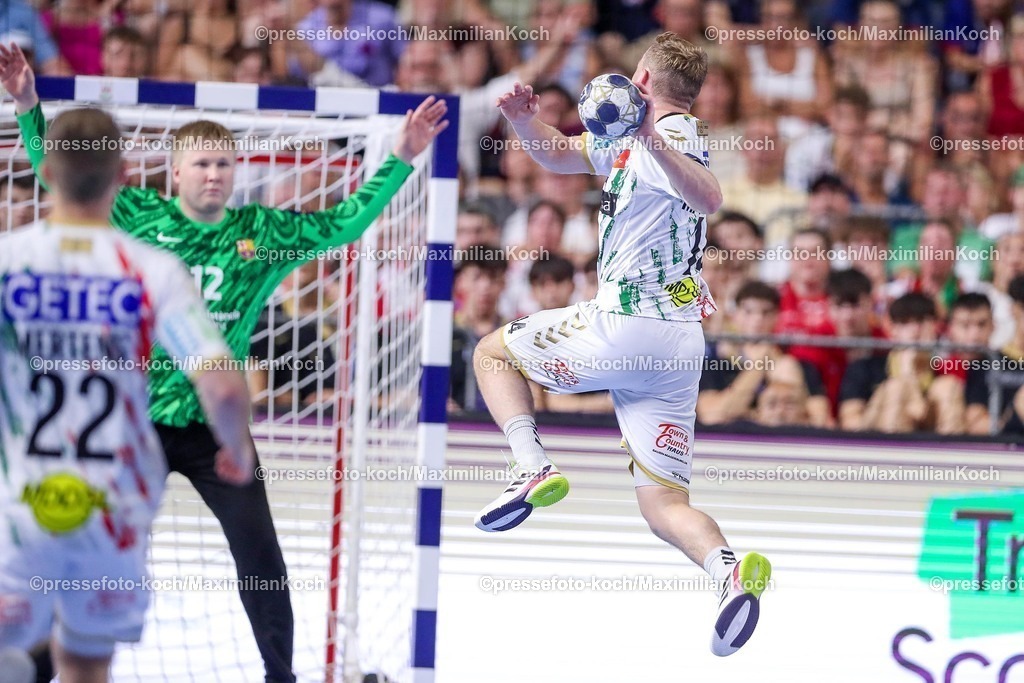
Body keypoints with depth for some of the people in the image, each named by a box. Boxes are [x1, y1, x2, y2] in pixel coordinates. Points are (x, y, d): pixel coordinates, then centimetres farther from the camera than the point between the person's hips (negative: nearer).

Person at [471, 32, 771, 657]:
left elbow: (708, 197, -31)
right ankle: (730, 570, -27)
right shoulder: (634, 141, 19)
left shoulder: (669, 136, -10)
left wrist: (654, 143, -45)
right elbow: (561, 156, 29)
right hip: (680, 345, 8)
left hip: (627, 325, -8)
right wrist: (524, 119, 9)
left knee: (493, 352, 16)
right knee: (663, 503, 2)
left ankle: (534, 468, -4)